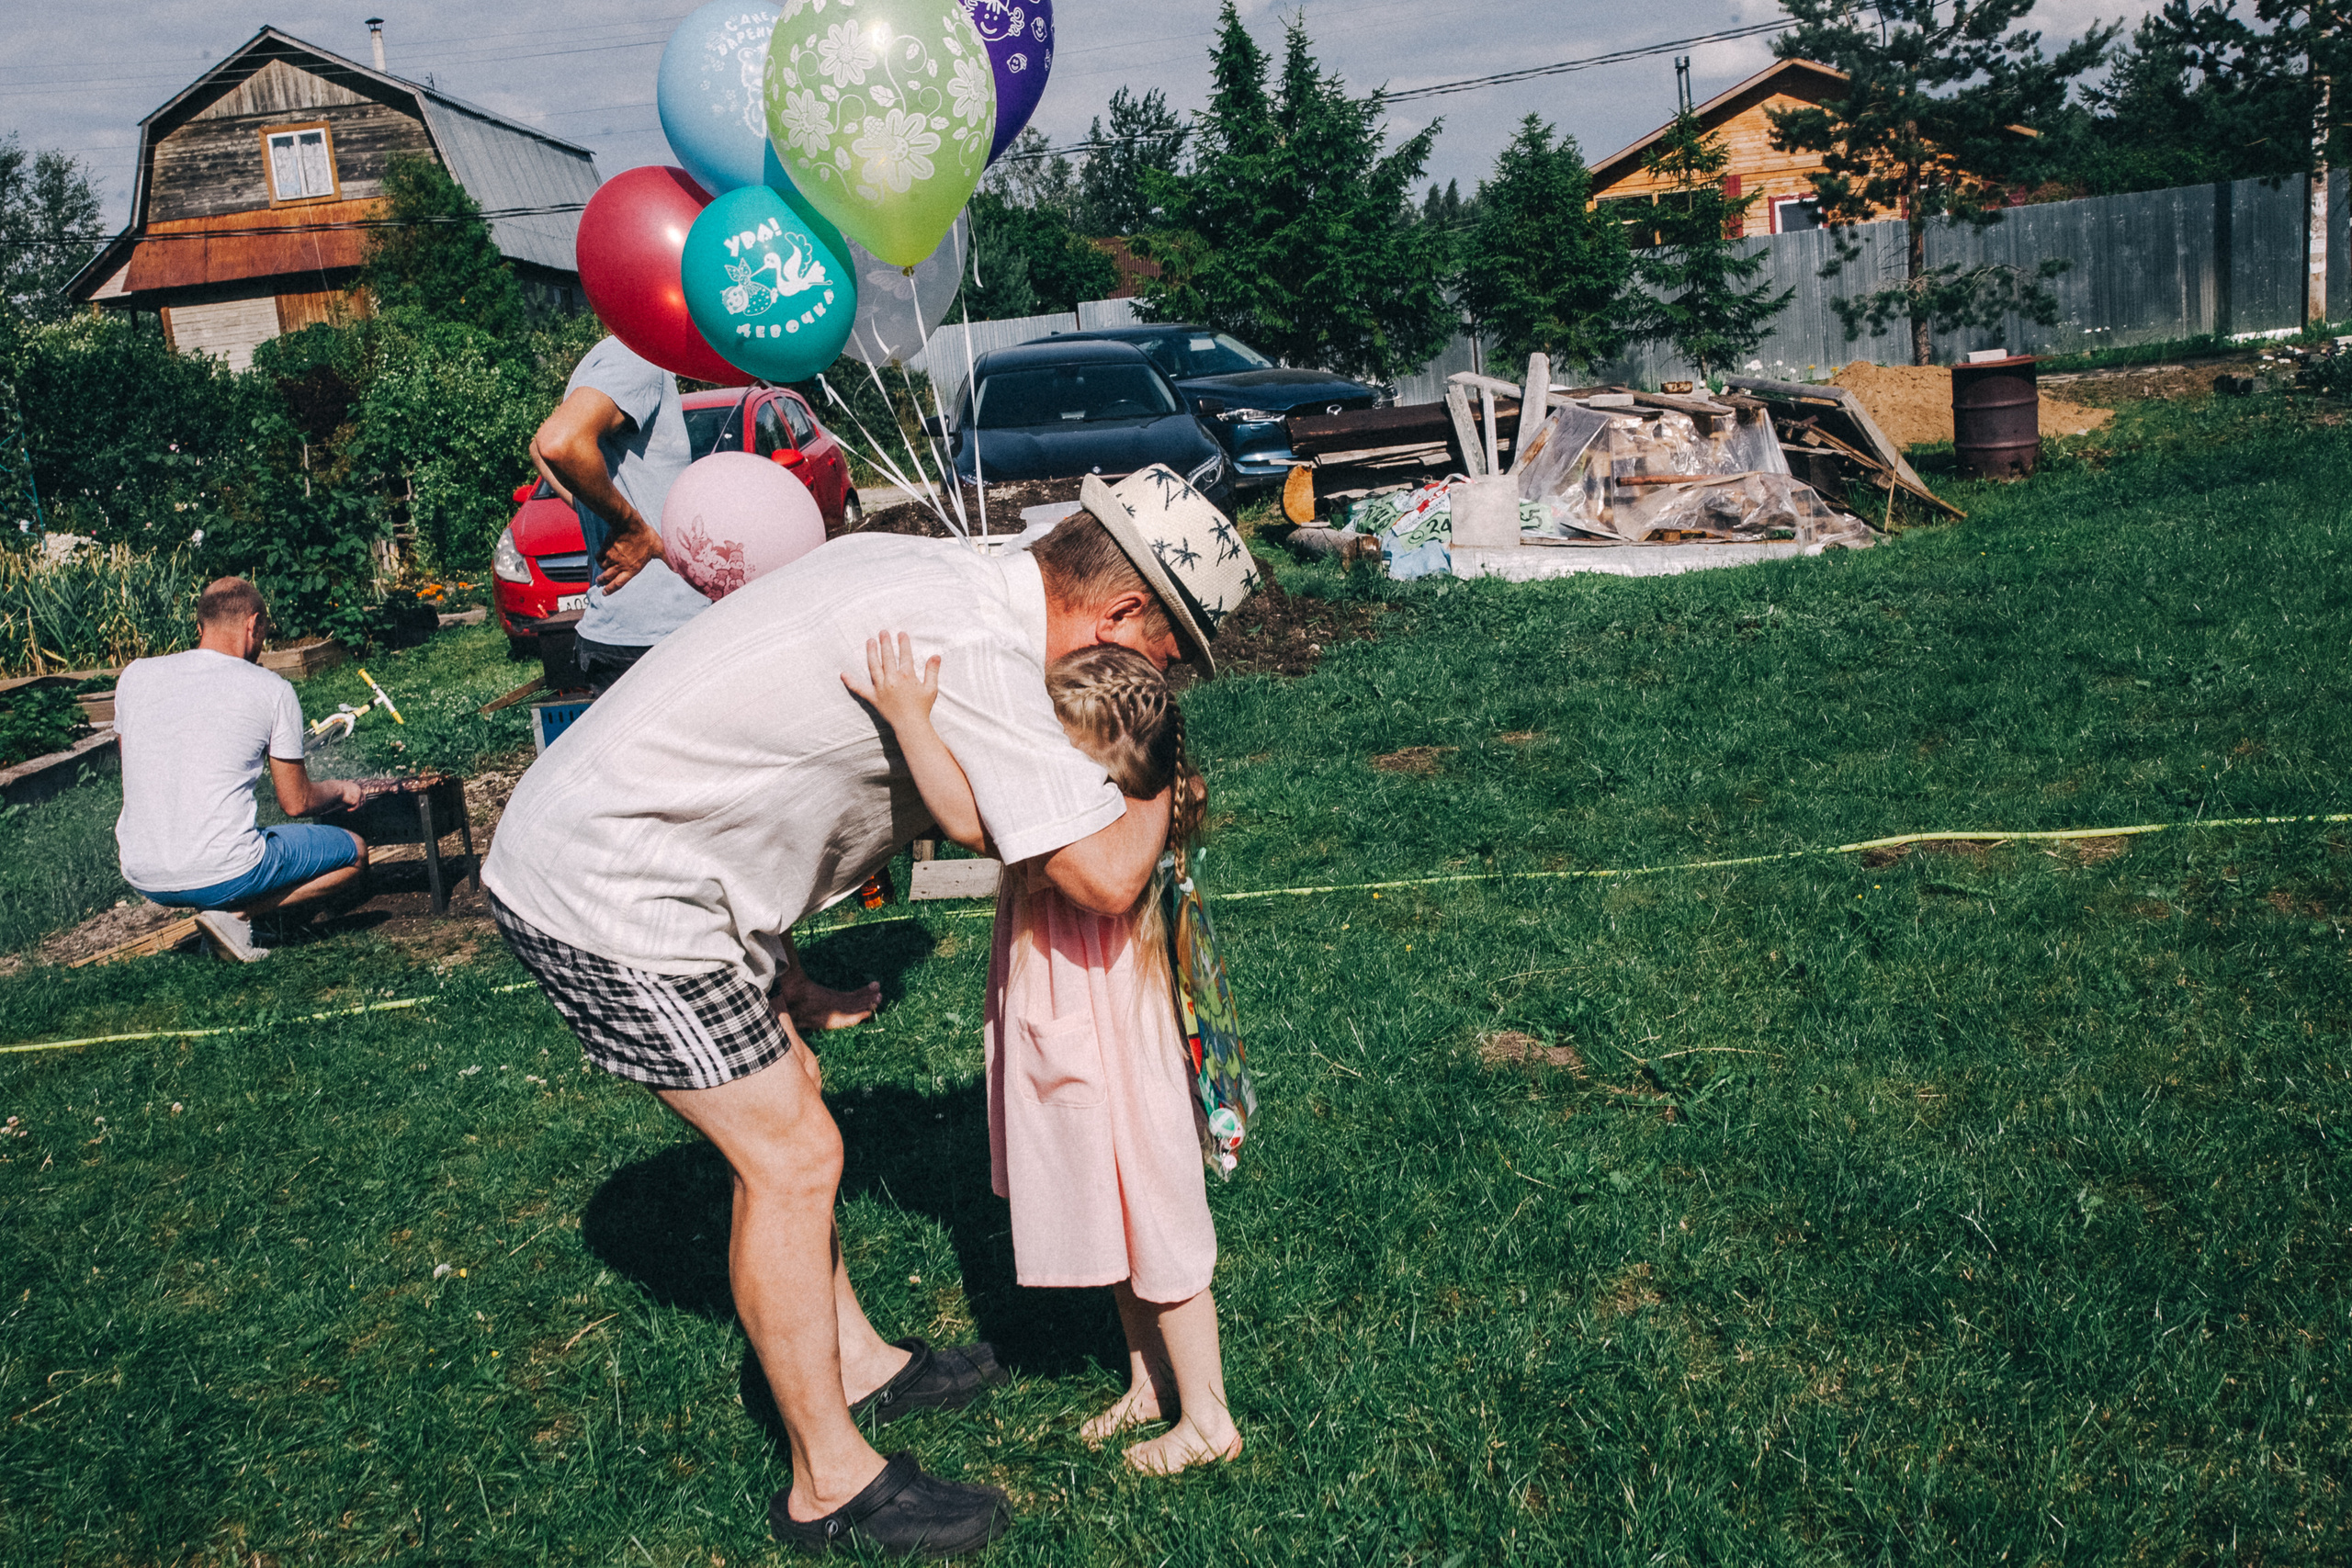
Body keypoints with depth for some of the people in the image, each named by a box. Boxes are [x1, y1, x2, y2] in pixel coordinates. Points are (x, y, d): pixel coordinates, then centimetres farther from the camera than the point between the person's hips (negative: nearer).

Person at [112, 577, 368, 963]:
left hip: (143, 879, 6)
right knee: (355, 853, 15)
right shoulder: (272, 689, -6)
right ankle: (237, 913, -3)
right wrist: (341, 789, 23)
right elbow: (296, 802, 1)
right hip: (223, 877, -6)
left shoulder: (135, 676, 5)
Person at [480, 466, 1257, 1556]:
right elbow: (1102, 875, -28)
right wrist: (1161, 791, -6)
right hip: (609, 890, -10)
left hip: (589, 839, 10)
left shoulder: (936, 574, 7)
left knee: (782, 1102, 20)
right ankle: (832, 1485, 14)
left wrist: (782, 973, 14)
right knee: (792, 1158, -1)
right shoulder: (979, 649, -24)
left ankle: (858, 1362, 37)